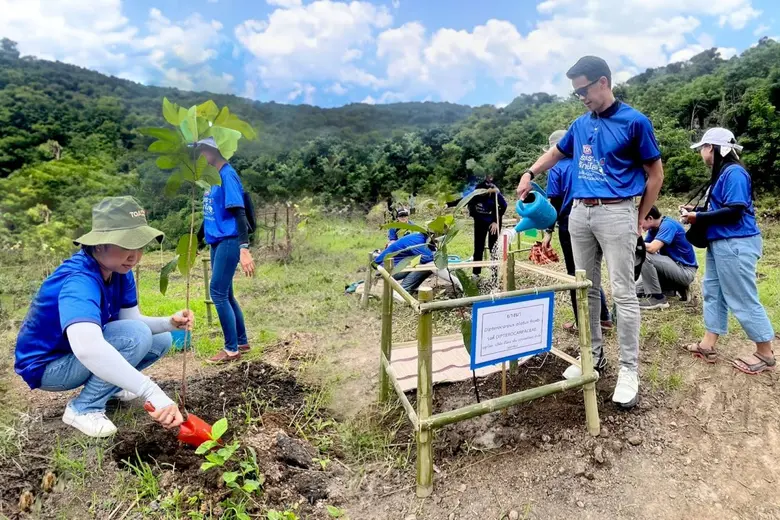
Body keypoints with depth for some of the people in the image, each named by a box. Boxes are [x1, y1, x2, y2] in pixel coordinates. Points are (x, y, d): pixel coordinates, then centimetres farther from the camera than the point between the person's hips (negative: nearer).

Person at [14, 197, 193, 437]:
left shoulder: (119, 270, -9)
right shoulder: (79, 281, -35)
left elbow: (132, 319, -7)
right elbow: (87, 347, -52)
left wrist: (170, 323, -29)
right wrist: (152, 393, -58)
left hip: (82, 358, 8)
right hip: (48, 365, -8)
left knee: (161, 340, -1)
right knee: (136, 335, -29)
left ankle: (108, 386, 17)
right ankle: (83, 408, -12)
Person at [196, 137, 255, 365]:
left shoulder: (227, 175, -12)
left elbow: (239, 213, -19)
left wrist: (244, 248, -26)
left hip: (229, 242, -9)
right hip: (217, 242, 9)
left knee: (217, 292, -7)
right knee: (225, 293, 12)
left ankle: (232, 349, 4)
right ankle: (242, 342, 24)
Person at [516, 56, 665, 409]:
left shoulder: (634, 121, -3)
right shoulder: (581, 124, 13)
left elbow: (655, 173, 1)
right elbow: (557, 151, 31)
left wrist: (639, 220, -1)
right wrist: (530, 174, 16)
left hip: (617, 213, -6)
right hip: (580, 212, 6)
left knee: (623, 293, -4)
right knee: (586, 290, 11)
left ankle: (629, 370, 6)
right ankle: (593, 353, 24)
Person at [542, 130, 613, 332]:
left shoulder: (556, 169, -5)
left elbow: (554, 202, -9)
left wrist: (549, 231, -6)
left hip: (570, 225, -5)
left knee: (575, 274, 4)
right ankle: (604, 318, 19)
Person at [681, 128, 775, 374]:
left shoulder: (734, 173, -16)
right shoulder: (721, 173, 12)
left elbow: (734, 211, -23)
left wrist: (698, 218, -18)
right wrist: (695, 210, 8)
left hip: (736, 244, -10)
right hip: (720, 243, 10)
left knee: (743, 299, -1)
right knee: (713, 292, 12)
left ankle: (765, 355, 14)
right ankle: (708, 346, 20)